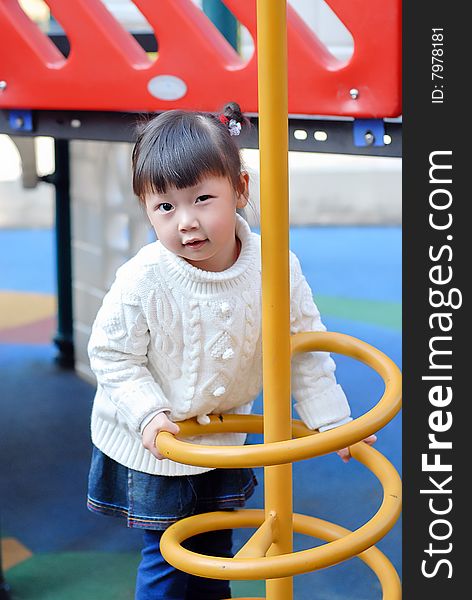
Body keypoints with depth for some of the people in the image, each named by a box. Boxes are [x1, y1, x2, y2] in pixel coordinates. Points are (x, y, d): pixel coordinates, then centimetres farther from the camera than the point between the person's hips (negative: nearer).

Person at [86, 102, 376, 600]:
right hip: (151, 445, -3)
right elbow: (112, 356, -15)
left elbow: (304, 348, -6)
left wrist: (331, 419, -5)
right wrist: (150, 413, -26)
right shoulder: (142, 281, -29)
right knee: (166, 555, 9)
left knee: (214, 546, 22)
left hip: (224, 437, 3)